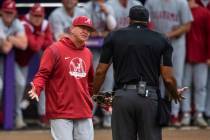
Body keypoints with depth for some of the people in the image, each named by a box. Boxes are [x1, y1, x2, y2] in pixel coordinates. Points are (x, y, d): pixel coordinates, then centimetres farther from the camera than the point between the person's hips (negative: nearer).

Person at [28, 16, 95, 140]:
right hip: (61, 112, -6)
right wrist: (36, 89, -28)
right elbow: (42, 74, -9)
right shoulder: (55, 50, -5)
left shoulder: (88, 53, 15)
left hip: (84, 113, 6)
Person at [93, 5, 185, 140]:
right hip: (149, 97, 0)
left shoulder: (114, 37, 8)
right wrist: (176, 94, 21)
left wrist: (94, 95, 18)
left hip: (122, 97, 0)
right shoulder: (161, 40, 7)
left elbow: (100, 71, 5)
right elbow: (168, 78, 1)